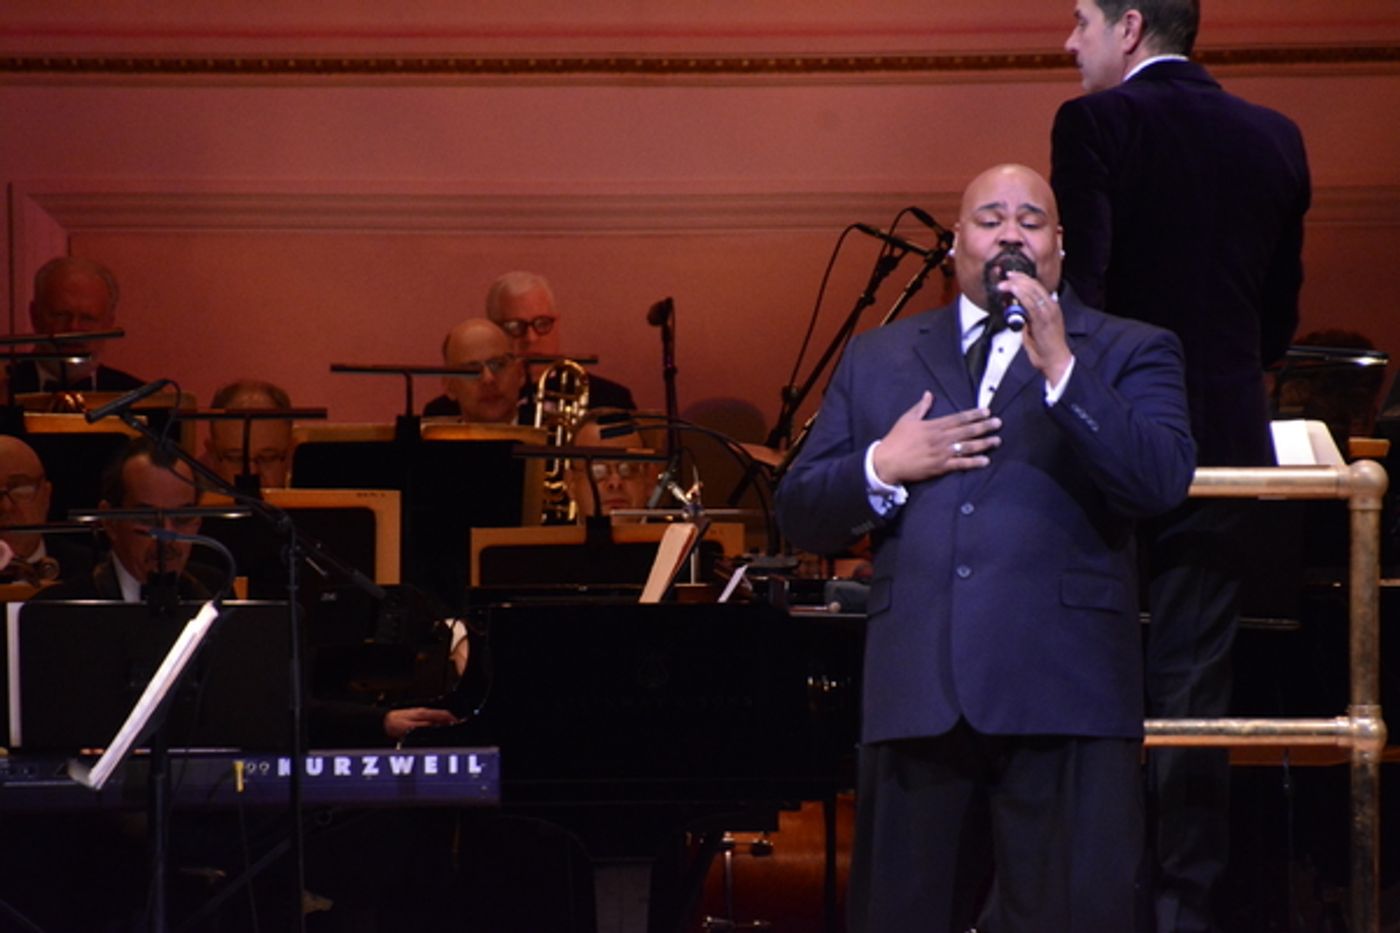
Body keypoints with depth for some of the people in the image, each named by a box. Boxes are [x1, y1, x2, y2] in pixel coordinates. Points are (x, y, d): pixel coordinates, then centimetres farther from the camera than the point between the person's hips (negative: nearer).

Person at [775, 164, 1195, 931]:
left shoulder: (1126, 353, 9)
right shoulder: (878, 359, 18)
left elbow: (1163, 481, -9)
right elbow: (799, 515, 15)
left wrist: (1060, 367, -15)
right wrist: (881, 468, -4)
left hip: (1063, 697, -3)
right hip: (916, 695, 3)